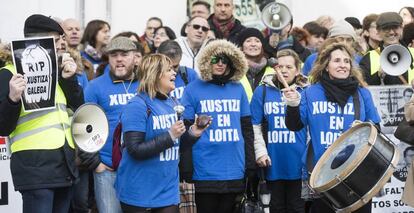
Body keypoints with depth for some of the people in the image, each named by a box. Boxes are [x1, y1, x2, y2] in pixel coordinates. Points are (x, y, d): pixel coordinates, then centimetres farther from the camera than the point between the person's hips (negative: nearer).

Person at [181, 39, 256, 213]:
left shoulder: (238, 89, 10)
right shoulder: (193, 90, -1)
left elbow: (246, 128, 13)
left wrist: (250, 164, 7)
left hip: (234, 171, 3)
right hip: (205, 171, -3)